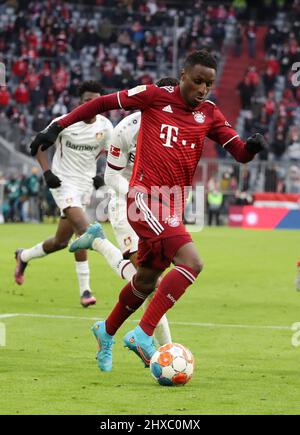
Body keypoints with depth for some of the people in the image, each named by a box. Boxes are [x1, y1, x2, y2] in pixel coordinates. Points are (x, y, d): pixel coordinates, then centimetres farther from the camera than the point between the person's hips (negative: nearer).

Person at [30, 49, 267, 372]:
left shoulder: (209, 114, 11)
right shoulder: (155, 96, -3)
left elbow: (240, 153, 8)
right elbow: (104, 103, 4)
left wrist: (251, 146, -16)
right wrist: (57, 128, 2)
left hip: (173, 206, 7)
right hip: (145, 197, -7)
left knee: (146, 281, 19)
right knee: (191, 262, -24)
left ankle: (106, 332, 43)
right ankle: (143, 335, -20)